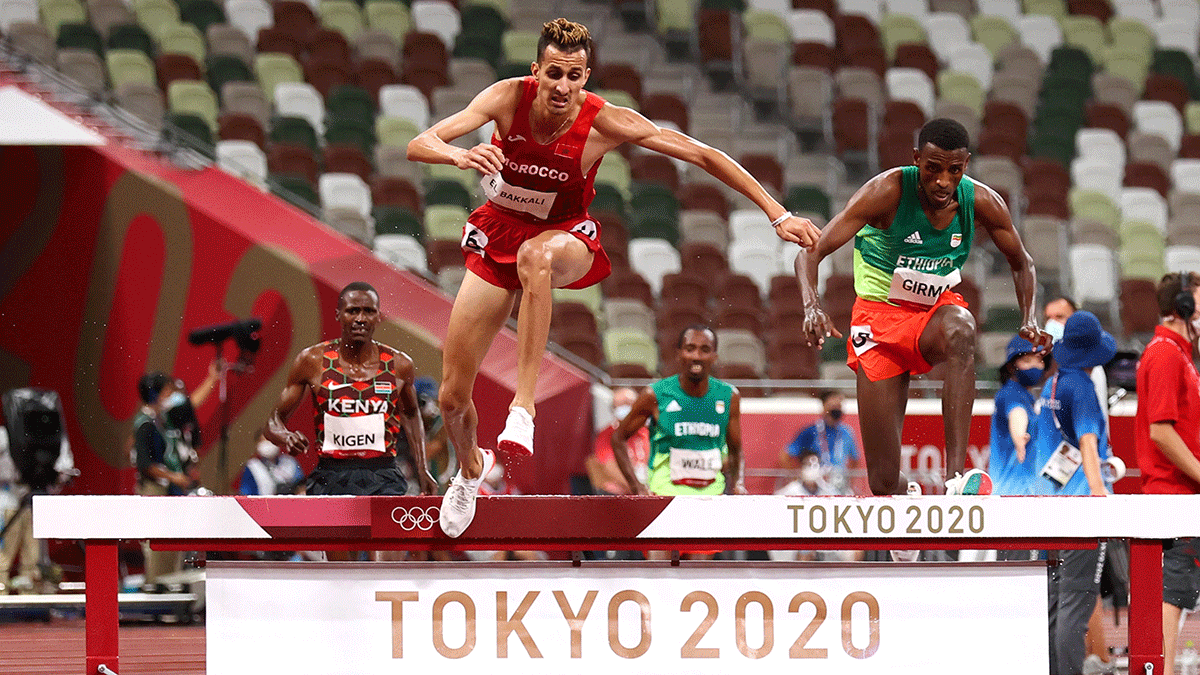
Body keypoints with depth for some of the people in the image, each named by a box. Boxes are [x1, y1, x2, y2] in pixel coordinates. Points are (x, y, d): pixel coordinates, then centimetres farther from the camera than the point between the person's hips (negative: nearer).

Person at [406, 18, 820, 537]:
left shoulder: (604, 122, -22)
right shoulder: (509, 98, -20)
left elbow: (702, 155, -15)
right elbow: (418, 145, -27)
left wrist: (778, 216, -17)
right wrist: (460, 155, -51)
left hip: (564, 237, -2)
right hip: (498, 235, 2)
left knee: (536, 255, -43)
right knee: (452, 398, 2)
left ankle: (523, 406, -42)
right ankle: (470, 467, 38)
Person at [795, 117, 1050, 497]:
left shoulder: (981, 202, -11)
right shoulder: (887, 192, -21)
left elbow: (1021, 264, 8)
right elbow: (810, 253, -23)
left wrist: (1030, 320, -11)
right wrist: (812, 305, -43)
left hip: (937, 309, 2)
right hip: (881, 315, -2)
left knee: (959, 329, -41)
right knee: (883, 482, -8)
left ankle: (956, 476, -45)